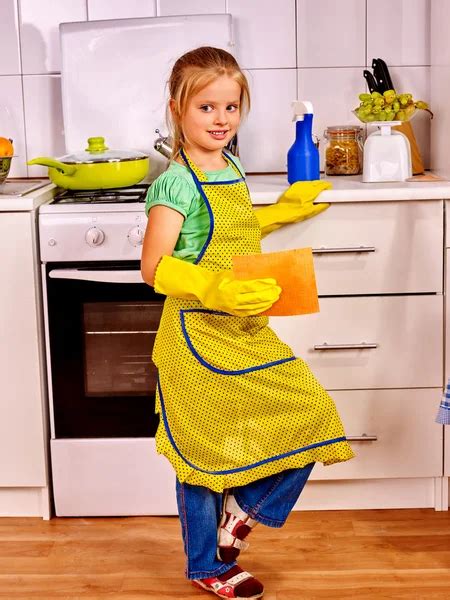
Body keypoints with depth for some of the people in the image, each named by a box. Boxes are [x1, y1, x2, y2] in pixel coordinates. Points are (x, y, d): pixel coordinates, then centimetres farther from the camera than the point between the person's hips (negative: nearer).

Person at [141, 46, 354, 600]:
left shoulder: (231, 169, 9)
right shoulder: (176, 182, -16)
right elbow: (155, 267, -20)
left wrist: (283, 211, 21)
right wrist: (214, 287, -34)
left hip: (246, 331, 8)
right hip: (197, 335, -8)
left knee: (308, 416, 4)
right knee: (205, 450, 5)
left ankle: (241, 510, 22)